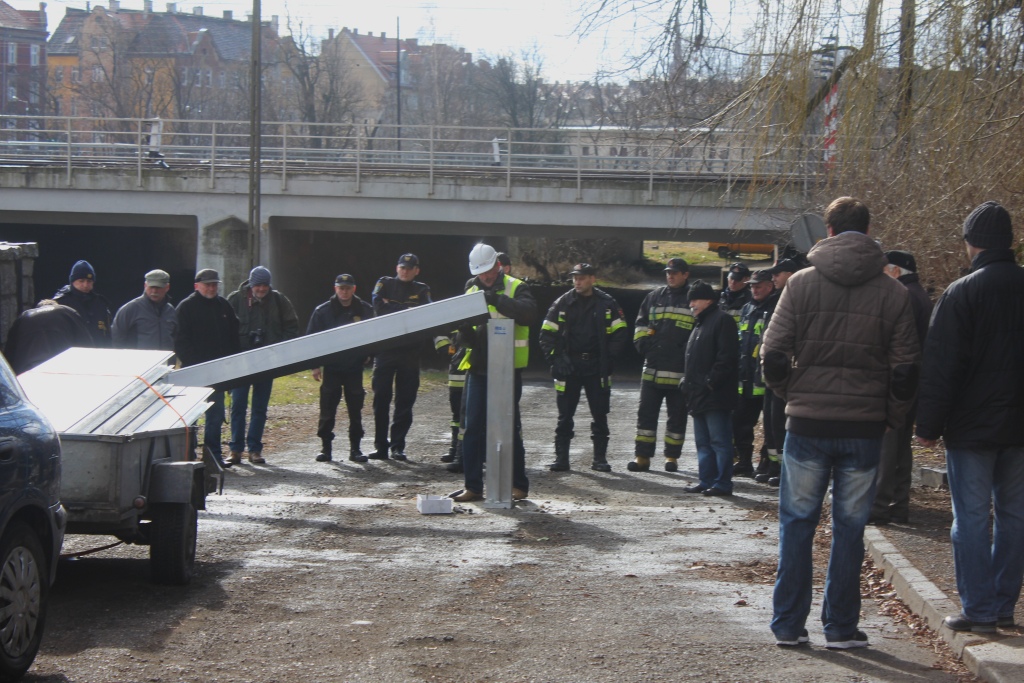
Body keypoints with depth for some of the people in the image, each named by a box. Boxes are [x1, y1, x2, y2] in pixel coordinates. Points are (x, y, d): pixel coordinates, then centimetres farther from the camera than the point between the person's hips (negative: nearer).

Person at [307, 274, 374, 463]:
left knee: (355, 410, 4)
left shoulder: (365, 310, 3)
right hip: (331, 368, -1)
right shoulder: (322, 311, 0)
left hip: (355, 368, 1)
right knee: (327, 411, -1)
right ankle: (325, 447, 7)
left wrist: (367, 356, 8)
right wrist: (315, 365, -2)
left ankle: (355, 448, 11)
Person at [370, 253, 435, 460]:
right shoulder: (385, 284, 10)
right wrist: (406, 309, -8)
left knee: (405, 401, 1)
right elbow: (378, 307, -8)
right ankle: (381, 446, 4)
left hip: (410, 351, 1)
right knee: (381, 398, -1)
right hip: (384, 348, -1)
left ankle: (398, 446, 6)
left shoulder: (421, 290, 12)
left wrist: (392, 308, -10)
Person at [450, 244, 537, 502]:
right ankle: (473, 486, 9)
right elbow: (464, 327, 15)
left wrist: (497, 299, -33)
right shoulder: (472, 291, 13)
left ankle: (519, 485, 11)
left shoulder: (515, 288, -3)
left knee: (510, 428, 1)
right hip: (478, 368, 5)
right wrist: (465, 334, -9)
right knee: (473, 428, 4)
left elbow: (528, 312, -23)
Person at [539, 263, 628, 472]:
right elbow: (547, 334, 7)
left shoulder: (607, 304, 1)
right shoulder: (562, 303, 4)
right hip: (568, 367, 1)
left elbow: (620, 334, 5)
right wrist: (555, 359, -4)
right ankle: (561, 457, 6)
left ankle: (600, 458, 10)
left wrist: (608, 357, -5)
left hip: (597, 368, -1)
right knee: (565, 416, 2)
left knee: (600, 415, 3)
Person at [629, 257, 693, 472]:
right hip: (653, 368, 3)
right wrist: (642, 342, 3)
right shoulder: (654, 297, 13)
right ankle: (642, 456, 5)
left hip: (680, 371, -3)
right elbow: (641, 323, 21)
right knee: (646, 413, 2)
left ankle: (672, 457, 14)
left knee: (677, 416, 6)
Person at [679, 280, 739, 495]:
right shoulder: (700, 324, 23)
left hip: (715, 396, -10)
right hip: (699, 396, 10)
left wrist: (711, 382, -20)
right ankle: (706, 481, 18)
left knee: (720, 441, -8)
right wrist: (687, 381, 15)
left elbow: (727, 356, -18)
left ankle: (722, 483, -7)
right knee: (703, 442, 13)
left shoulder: (722, 320, -9)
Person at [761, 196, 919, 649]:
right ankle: (840, 628, 10)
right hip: (863, 427, 1)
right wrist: (891, 417, 11)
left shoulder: (801, 284, -3)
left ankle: (788, 625, 11)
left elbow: (773, 356, -6)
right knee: (849, 527, 8)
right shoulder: (892, 293, 0)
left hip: (807, 424, 0)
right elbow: (905, 369, -2)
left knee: (797, 525, 9)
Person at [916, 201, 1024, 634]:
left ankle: (978, 610, 0)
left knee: (972, 518, 0)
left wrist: (928, 425, -7)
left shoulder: (961, 294, -11)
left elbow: (940, 367, -12)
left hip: (972, 427, -5)